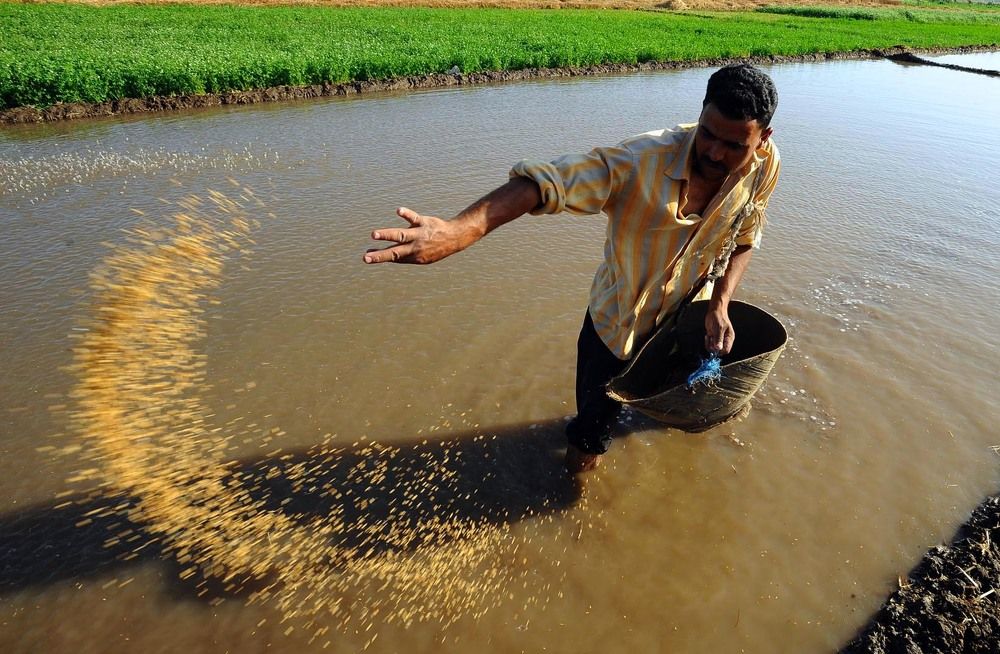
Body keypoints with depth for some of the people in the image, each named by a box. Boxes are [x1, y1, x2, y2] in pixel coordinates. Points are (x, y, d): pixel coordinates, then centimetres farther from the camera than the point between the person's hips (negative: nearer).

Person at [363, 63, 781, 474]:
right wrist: (457, 230, -63)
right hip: (618, 316, -4)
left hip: (687, 316, 4)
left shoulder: (764, 165, -18)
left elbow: (744, 238, -1)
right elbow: (548, 181, -47)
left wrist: (720, 306, -16)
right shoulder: (645, 159, -35)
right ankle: (589, 438, 49)